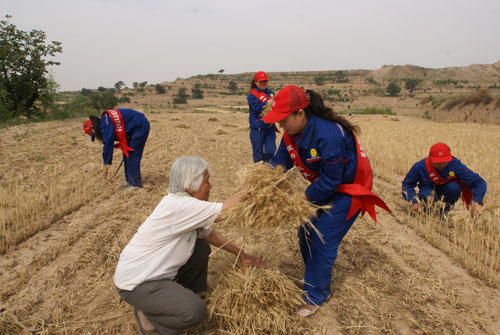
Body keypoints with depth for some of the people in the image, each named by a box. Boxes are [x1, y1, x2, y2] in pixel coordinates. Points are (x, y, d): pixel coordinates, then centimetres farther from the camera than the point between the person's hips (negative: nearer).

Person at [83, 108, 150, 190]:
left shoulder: (105, 125, -20)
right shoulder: (104, 122, 10)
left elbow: (108, 145, -20)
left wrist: (106, 166, -13)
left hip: (140, 127, -10)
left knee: (132, 156, -7)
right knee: (127, 154, 13)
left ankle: (135, 183, 1)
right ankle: (129, 180, 21)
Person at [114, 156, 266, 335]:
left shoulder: (187, 205, 1)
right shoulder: (177, 205, -29)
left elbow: (211, 234, 9)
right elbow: (229, 208, -30)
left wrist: (242, 255, 6)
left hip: (157, 271, 10)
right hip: (135, 282, -9)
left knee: (202, 248, 10)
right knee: (194, 311, -24)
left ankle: (185, 295, 20)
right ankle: (147, 316, 3)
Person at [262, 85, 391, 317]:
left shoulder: (329, 134, -35)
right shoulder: (292, 132, -9)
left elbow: (330, 181, -30)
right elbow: (280, 161, -1)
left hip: (349, 189, -8)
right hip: (323, 185, 9)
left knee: (323, 240, -9)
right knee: (306, 232, 10)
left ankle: (315, 297, 10)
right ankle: (317, 280, 33)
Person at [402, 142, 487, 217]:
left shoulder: (455, 165, -26)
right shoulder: (420, 166, -26)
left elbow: (479, 182, -24)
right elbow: (407, 184, -13)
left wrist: (476, 202, -40)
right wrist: (414, 201, -29)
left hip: (447, 191, 2)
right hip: (429, 189, -1)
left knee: (454, 187, -34)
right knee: (426, 196, -38)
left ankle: (445, 210, -5)